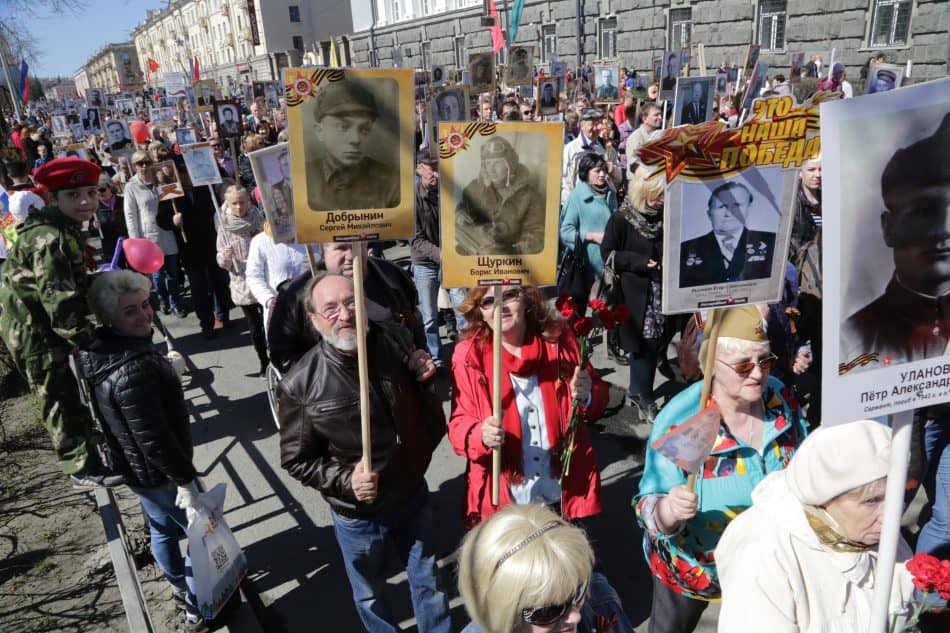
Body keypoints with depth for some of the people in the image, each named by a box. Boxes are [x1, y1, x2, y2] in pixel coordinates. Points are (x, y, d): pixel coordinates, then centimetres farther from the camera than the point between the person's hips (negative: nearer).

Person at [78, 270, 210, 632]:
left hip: (132, 466, 10)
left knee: (162, 529, 29)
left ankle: (179, 587, 52)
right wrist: (185, 478, -23)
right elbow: (154, 438, -32)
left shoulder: (98, 351, -4)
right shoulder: (133, 371, -36)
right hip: (156, 471, -9)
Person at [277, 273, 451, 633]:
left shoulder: (394, 340, -12)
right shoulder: (300, 385, -22)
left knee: (426, 579, 24)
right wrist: (345, 480, -25)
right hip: (358, 514, -2)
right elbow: (296, 459, -10)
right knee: (370, 595, 23)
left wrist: (427, 380, -17)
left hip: (413, 495, 2)